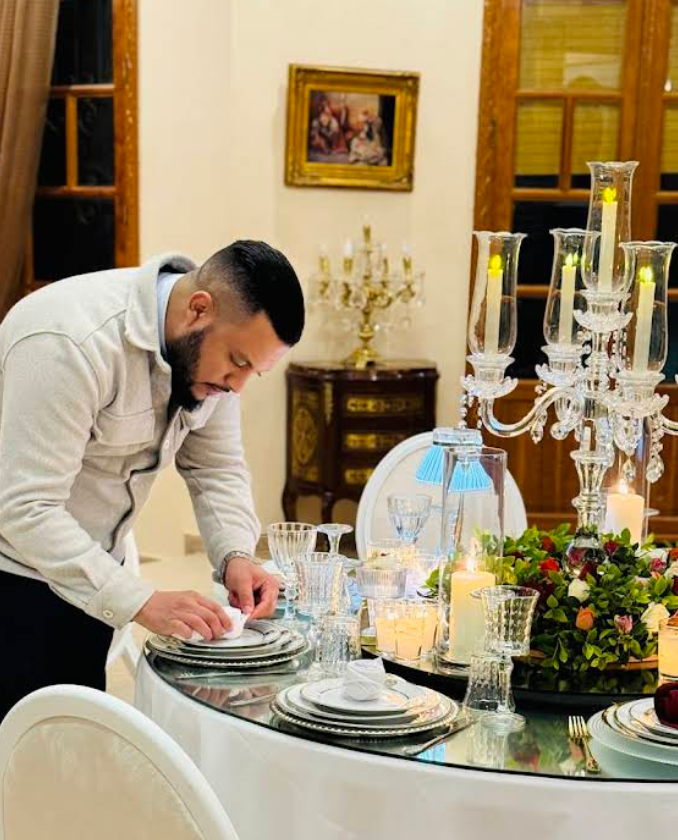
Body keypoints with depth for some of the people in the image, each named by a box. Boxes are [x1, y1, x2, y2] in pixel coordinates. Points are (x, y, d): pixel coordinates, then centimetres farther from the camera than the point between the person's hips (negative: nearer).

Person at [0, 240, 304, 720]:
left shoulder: (213, 347, -6)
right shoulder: (70, 342, -30)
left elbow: (216, 466, 3)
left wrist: (236, 556, -16)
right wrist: (141, 603, -35)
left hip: (90, 575, 7)